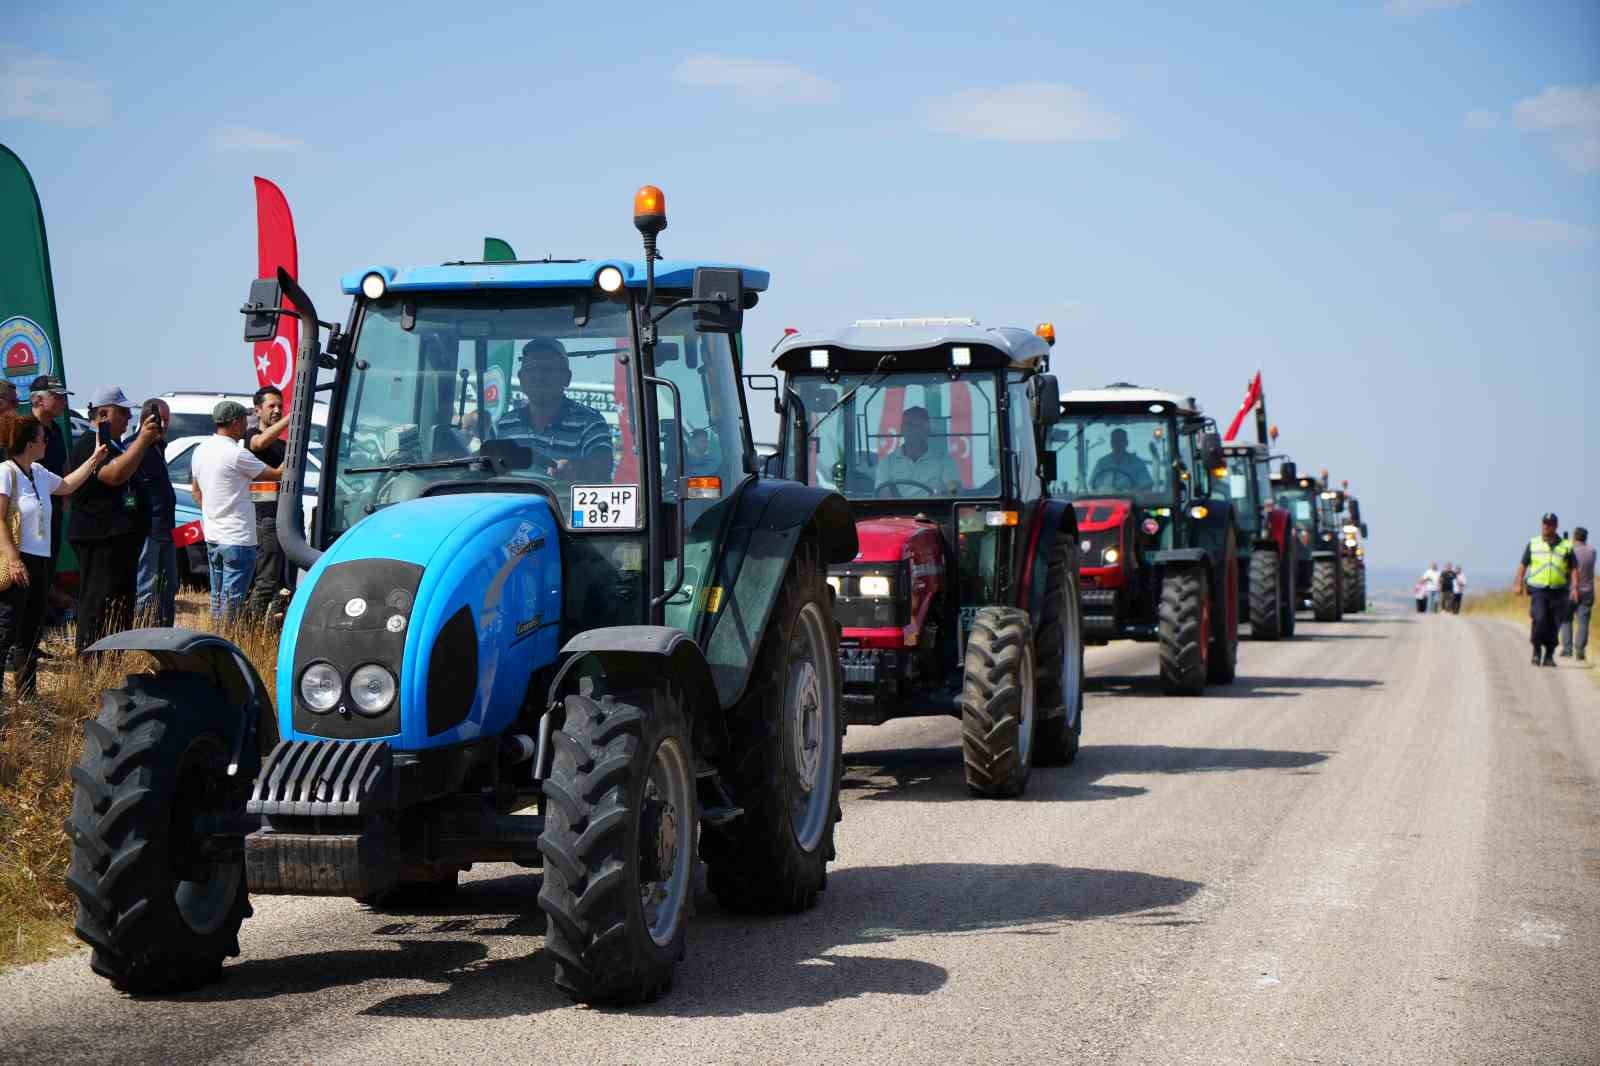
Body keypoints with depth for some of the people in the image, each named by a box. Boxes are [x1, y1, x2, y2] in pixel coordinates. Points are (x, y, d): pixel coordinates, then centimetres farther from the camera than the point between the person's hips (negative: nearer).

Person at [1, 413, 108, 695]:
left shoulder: (37, 472, 12)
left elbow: (66, 486, 34)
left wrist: (94, 460, 33)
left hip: (39, 561, 9)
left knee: (31, 631, 13)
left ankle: (26, 692, 21)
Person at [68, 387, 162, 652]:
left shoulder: (114, 444, 20)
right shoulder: (89, 444, -12)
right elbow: (115, 474, -28)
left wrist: (149, 441, 16)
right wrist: (142, 440, -25)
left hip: (122, 538, 11)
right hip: (100, 538, -11)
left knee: (122, 608, 13)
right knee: (99, 608, -10)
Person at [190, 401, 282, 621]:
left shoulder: (200, 450, 9)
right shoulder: (236, 454, -17)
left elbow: (196, 490, 19)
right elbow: (276, 474, -11)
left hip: (212, 536, 9)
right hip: (237, 539, -9)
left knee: (217, 599, 15)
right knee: (231, 602, -6)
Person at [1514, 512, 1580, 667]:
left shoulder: (1565, 546, 5)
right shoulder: (1533, 544, 7)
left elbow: (1573, 569, 6)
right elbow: (1523, 565, 12)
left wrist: (1574, 587, -6)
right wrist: (1518, 584, 3)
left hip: (1558, 591, 1)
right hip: (1538, 590, -1)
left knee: (1554, 625, 0)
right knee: (1539, 619, -19)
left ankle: (1549, 656, 12)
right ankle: (1536, 651, -2)